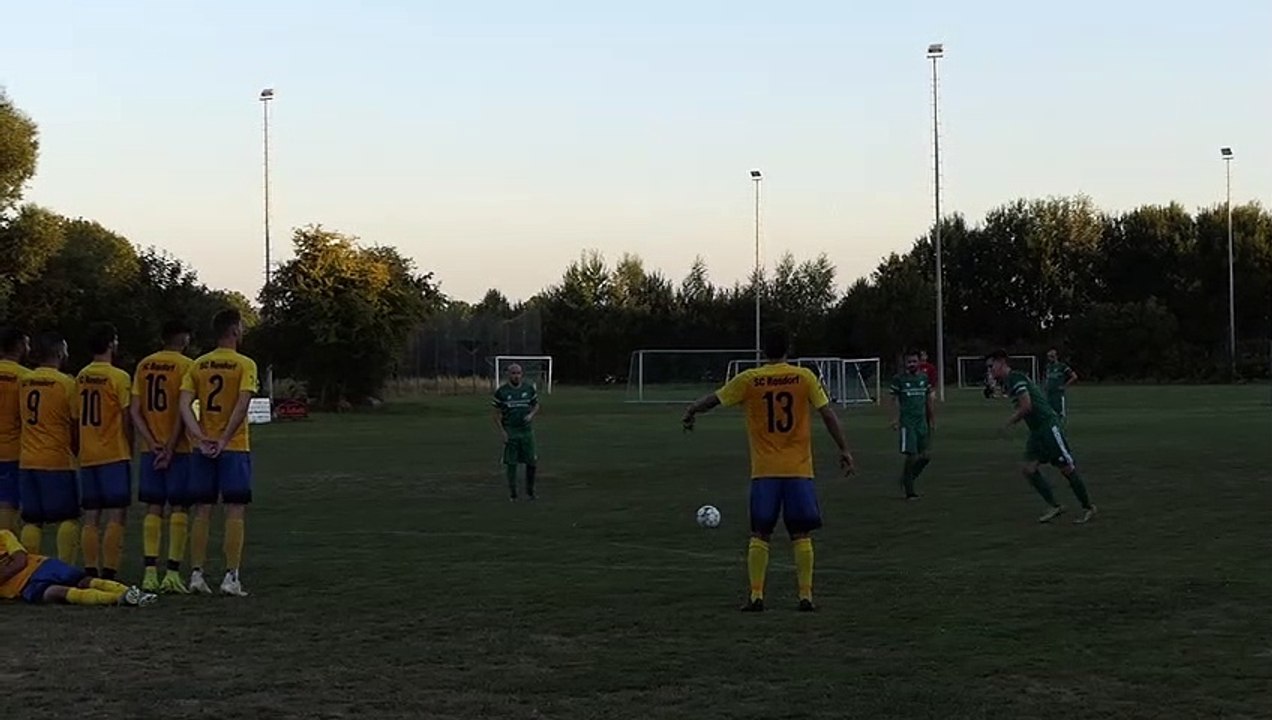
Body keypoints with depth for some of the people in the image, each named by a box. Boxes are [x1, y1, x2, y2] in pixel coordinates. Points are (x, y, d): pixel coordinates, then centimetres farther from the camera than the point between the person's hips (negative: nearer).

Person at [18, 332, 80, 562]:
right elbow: (77, 424, -1)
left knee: (32, 520, 8)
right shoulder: (66, 383, -8)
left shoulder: (23, 382, 8)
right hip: (57, 461, -5)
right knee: (68, 518, 1)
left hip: (27, 461, 5)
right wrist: (76, 449, 15)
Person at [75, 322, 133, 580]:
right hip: (114, 455, -6)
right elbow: (126, 419, -10)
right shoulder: (119, 378, -10)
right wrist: (131, 449, 4)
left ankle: (90, 574, 7)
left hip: (87, 457, 6)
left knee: (91, 518, 7)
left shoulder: (80, 377, 9)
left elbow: (77, 418, 13)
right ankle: (109, 574, -9)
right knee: (116, 517, -4)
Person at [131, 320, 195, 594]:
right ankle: (173, 573, -7)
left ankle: (150, 573, 1)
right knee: (179, 509, -1)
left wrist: (152, 444, -2)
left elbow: (135, 410, 4)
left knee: (153, 509, 7)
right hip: (179, 448, -5)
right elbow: (183, 410, -14)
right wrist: (170, 447, -12)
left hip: (151, 448, 5)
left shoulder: (143, 365, 10)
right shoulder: (186, 365, -6)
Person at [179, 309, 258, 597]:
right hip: (235, 447, -4)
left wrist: (201, 439, -9)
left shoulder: (198, 365, 8)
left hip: (204, 448, 4)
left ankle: (196, 574, 8)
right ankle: (231, 578, -5)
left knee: (202, 513, 9)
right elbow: (242, 404, -18)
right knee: (235, 512, -1)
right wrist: (224, 440, -16)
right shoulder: (245, 365, -5)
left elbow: (184, 404, -3)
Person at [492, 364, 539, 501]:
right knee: (511, 464, 1)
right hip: (510, 432, -2)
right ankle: (512, 493, 11)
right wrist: (502, 431, -8)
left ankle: (530, 490, 19)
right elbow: (497, 413, 1)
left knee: (532, 462, 1)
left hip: (526, 431, 2)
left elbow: (536, 405, 14)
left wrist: (531, 414, -8)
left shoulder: (529, 389, 4)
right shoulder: (501, 391, -2)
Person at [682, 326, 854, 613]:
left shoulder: (749, 380, -1)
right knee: (801, 535, 6)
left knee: (759, 534, 6)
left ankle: (756, 596, 1)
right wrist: (844, 450, 9)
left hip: (764, 472, 0)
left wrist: (690, 412, 29)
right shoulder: (805, 377, -2)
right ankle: (806, 596, 4)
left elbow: (714, 399, 10)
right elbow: (828, 414, 0)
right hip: (799, 470, 0)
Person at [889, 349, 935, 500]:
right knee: (912, 455, -11)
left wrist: (932, 420, 17)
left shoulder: (924, 378, 11)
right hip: (907, 422, -5)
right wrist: (895, 419, -11)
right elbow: (895, 400, -1)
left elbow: (928, 400, 18)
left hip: (922, 421, 5)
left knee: (924, 456, 3)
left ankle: (907, 480, 24)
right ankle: (909, 491, -3)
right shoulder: (899, 379, -1)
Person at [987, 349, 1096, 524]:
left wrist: (1010, 422, -8)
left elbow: (1026, 406, -20)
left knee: (1067, 468, -3)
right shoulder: (1007, 382, 16)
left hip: (1048, 426, -10)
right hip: (1036, 431, 10)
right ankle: (1054, 506, 5)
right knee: (1028, 469, -1)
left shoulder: (1015, 378, -13)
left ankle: (1088, 508, 9)